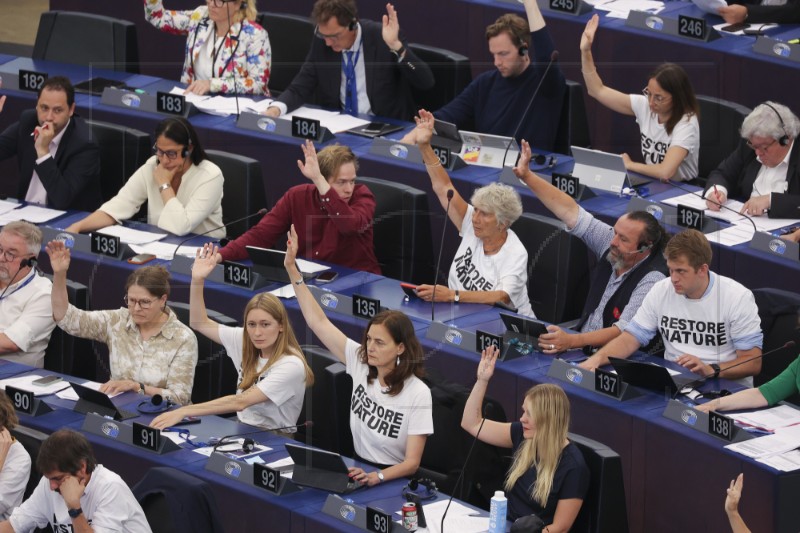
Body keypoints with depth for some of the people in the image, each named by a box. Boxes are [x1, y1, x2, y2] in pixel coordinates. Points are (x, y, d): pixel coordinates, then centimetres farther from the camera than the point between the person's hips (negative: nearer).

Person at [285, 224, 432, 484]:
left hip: (394, 481, -6)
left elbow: (412, 462, -16)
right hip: (358, 470, 6)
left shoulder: (418, 394, -13)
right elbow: (318, 322, 3)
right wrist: (292, 269, -2)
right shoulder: (361, 363, 0)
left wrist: (377, 476, -36)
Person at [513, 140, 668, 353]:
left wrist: (571, 341, -40)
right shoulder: (610, 242, 1)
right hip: (582, 342, 8)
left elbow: (624, 331, -27)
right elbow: (571, 212, 4)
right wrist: (527, 176, -3)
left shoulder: (652, 279, -20)